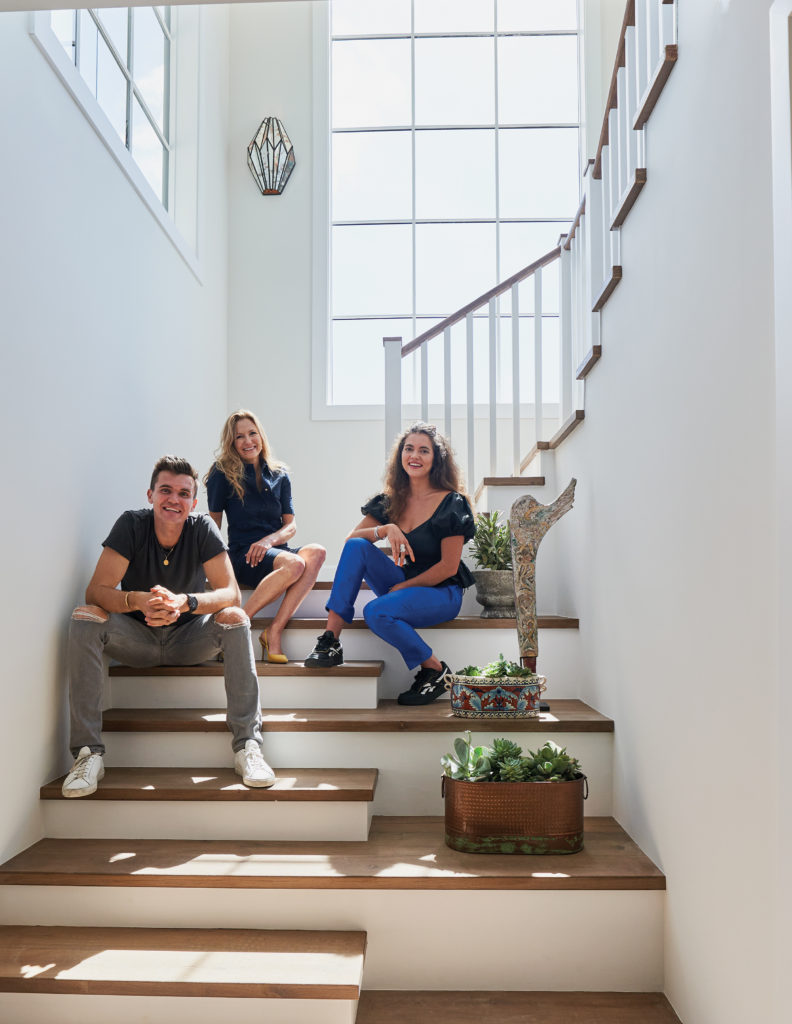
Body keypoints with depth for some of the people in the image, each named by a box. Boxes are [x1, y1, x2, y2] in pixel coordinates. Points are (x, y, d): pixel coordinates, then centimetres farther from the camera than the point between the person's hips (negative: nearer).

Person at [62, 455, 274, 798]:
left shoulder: (203, 529, -12)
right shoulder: (131, 525, -14)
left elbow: (230, 593, -20)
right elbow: (96, 591, -20)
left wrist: (184, 602, -40)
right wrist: (139, 600, -41)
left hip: (189, 640, 0)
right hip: (137, 639, 0)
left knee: (234, 618, -27)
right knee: (84, 618, -26)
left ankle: (247, 744, -25)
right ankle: (88, 752, -25)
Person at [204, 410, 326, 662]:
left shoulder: (279, 475, 15)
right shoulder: (223, 474, 5)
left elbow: (291, 525, 9)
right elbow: (213, 523, 5)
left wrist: (268, 540, -12)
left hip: (275, 550, 4)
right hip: (242, 555, -4)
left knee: (316, 552, -29)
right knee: (294, 564, -35)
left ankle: (274, 631, -32)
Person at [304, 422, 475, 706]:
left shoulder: (452, 503, -10)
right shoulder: (391, 501, 6)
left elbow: (448, 567, -12)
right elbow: (350, 539, -3)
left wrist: (401, 587, -12)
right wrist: (385, 529, -22)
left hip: (441, 592, -6)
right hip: (403, 583, 6)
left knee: (376, 611, -31)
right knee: (357, 546, -17)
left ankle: (434, 669, -9)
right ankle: (330, 641, -22)